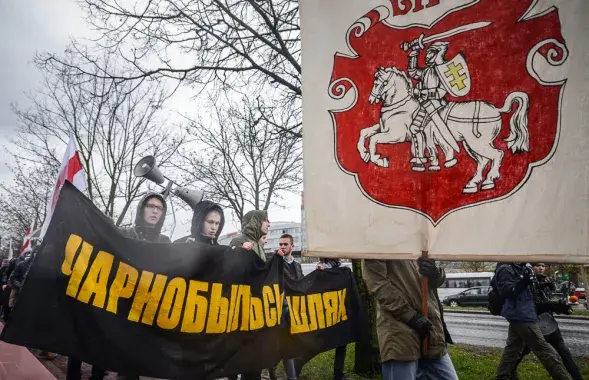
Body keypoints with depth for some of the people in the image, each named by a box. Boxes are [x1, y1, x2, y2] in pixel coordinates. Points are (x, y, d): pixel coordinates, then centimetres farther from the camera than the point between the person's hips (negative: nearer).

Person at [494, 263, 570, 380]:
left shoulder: (517, 268, 13)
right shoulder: (506, 268, -13)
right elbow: (508, 291, -22)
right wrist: (524, 280, -34)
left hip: (519, 316, 9)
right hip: (522, 316, -9)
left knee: (512, 349, 11)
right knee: (543, 349, -3)